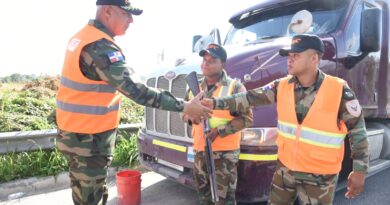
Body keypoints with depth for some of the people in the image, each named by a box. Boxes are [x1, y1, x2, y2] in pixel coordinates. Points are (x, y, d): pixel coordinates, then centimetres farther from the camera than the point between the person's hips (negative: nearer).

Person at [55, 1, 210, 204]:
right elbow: (135, 90, -31)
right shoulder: (99, 47, -25)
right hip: (88, 137, -10)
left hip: (76, 130, 10)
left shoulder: (84, 36, 9)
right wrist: (184, 106, -28)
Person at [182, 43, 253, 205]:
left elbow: (246, 118, -12)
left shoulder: (234, 87, -8)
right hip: (200, 150, 6)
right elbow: (184, 111, 18)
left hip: (225, 151, -5)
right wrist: (190, 116, -7)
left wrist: (219, 131, -21)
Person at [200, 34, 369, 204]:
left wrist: (360, 170, -9)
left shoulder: (338, 91, -18)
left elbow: (358, 130, -10)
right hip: (286, 167, 4)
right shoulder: (282, 86, -6)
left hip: (320, 175, -4)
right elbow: (250, 97, -6)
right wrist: (215, 103, -14)